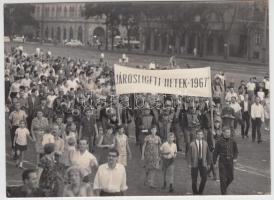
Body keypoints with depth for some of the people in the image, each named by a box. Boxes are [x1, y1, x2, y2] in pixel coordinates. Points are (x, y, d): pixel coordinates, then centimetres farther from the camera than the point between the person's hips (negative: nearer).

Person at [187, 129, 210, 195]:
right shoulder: (192, 144, -2)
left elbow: (207, 154, 9)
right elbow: (189, 154, -2)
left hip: (203, 163, 2)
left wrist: (208, 163, 8)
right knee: (194, 179, 3)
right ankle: (195, 192, 19)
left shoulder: (205, 143, 6)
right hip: (195, 163, -2)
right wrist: (189, 163, -8)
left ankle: (200, 191, 11)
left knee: (204, 177, -8)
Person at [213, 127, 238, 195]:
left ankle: (224, 187, 36)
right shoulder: (219, 142, -8)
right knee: (223, 179, -4)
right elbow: (215, 152, -2)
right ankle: (223, 193, 6)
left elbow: (236, 151, 10)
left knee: (230, 178, 7)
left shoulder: (232, 141, -1)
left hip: (230, 162, 3)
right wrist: (214, 163, -2)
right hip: (222, 162, -3)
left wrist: (235, 158, -8)